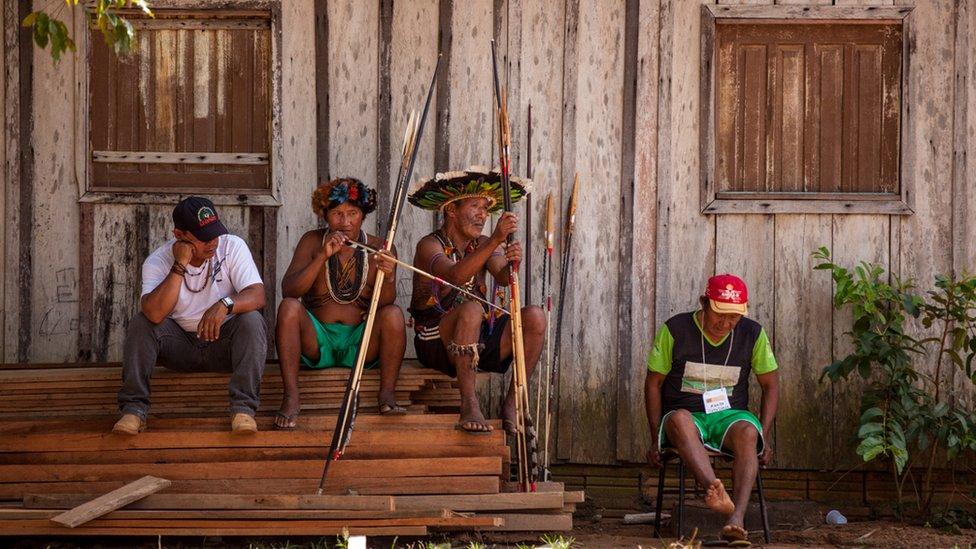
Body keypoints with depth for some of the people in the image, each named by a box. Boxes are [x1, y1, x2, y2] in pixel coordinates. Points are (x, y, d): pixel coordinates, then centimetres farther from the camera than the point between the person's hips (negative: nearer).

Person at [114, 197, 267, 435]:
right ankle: (134, 408, -24)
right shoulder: (158, 261, -12)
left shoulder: (232, 247, -9)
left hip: (223, 342, 0)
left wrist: (225, 305, -41)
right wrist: (180, 266, -30)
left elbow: (257, 295, -20)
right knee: (141, 322, -24)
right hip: (179, 345, 0)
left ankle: (243, 407, -31)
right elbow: (155, 313, -29)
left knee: (252, 320, -28)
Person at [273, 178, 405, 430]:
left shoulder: (378, 249, 1)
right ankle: (291, 397, -30)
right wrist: (323, 257, -24)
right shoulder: (312, 242, 1)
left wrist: (388, 277, -34)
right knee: (289, 307, -27)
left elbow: (384, 303, -12)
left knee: (393, 314, -26)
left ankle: (387, 395, -21)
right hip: (316, 342, 0)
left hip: (360, 343, 0)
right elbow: (288, 291, -12)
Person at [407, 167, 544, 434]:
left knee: (535, 317, -15)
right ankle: (469, 404, -32)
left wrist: (510, 263, -35)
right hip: (437, 342, -6)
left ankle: (512, 402, -10)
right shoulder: (430, 246, -9)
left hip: (478, 341, 6)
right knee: (471, 309, -36)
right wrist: (495, 240, -39)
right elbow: (456, 276, -30)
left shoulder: (483, 246, 10)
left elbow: (502, 278, -11)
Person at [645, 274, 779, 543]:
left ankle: (737, 519, -54)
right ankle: (716, 492, -64)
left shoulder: (752, 334, 5)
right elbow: (653, 383, 4)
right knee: (680, 419, -40)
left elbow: (770, 384, 11)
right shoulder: (675, 329, -1)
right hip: (687, 414, -1)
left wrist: (763, 435, -2)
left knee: (747, 432, -36)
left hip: (730, 415, 2)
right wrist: (656, 438, -4)